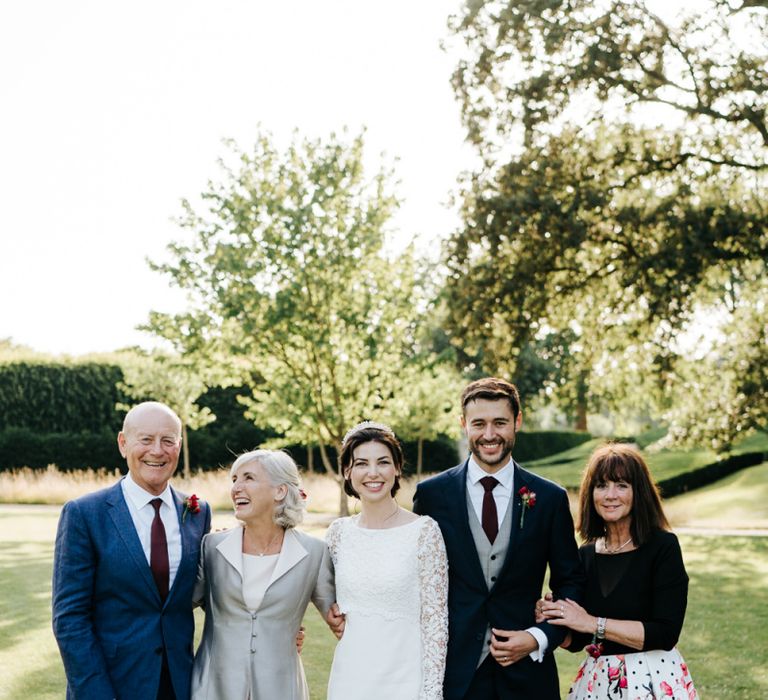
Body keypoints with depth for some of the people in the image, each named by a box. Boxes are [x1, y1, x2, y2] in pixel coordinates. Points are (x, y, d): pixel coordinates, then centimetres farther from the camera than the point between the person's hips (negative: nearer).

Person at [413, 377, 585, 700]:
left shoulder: (550, 498, 1)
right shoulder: (431, 493, -1)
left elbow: (570, 583, 6)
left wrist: (539, 638, -7)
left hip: (525, 670, 1)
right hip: (452, 669, 0)